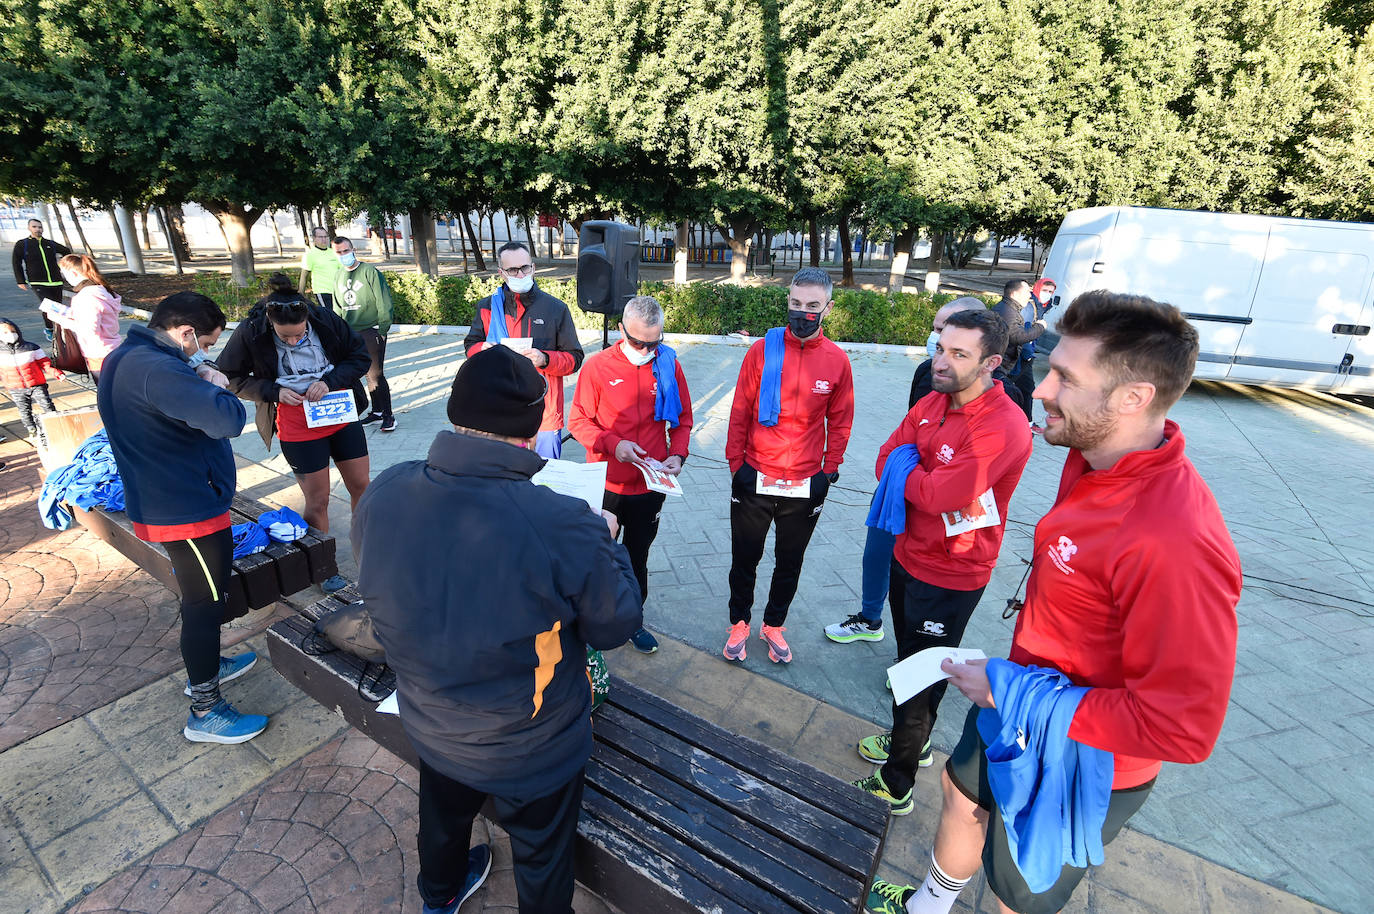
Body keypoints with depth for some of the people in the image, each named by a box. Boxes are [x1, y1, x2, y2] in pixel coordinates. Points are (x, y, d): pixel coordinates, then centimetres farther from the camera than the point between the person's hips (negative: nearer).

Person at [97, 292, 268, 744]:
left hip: (162, 501, 11)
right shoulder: (156, 370, -27)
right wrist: (217, 386, -18)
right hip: (186, 509, -11)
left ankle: (203, 666, 46)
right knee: (205, 602, 2)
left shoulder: (125, 358, 8)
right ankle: (205, 713, 16)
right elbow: (228, 419, -34)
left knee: (202, 596, 26)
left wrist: (202, 383, -2)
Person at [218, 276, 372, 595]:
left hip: (341, 417, 2)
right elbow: (232, 378, -1)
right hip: (298, 429, -2)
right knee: (317, 501, 4)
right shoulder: (250, 332, -14)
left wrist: (331, 381, -18)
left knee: (362, 486, 10)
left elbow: (361, 356, -3)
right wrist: (274, 391, -17)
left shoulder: (325, 319, -12)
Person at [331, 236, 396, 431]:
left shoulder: (370, 272, -6)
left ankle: (388, 415, 1)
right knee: (369, 375, 9)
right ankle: (376, 412, 19)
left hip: (371, 331, -6)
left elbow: (384, 303, -9)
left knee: (375, 374, -8)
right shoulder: (338, 277, 13)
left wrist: (382, 330, -11)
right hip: (349, 335, 6)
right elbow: (338, 308, 21)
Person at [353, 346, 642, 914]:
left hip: (430, 730, 5)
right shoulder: (567, 528, -38)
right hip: (532, 752, -5)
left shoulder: (383, 494, -22)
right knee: (542, 857, 26)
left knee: (443, 816, 37)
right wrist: (607, 543, -5)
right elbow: (616, 626, -21)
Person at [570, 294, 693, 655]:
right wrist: (612, 444, -22)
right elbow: (578, 421, -6)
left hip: (650, 487, 2)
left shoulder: (670, 366, -2)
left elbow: (683, 421, 6)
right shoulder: (597, 366, -9)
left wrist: (677, 455, -11)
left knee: (638, 557, 19)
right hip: (606, 486, -2)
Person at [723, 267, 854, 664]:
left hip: (806, 486, 1)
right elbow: (740, 412, -2)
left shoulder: (837, 360, -4)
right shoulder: (762, 349, -7)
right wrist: (736, 464, -2)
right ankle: (739, 622, 38)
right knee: (744, 560, 14)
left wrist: (830, 469, 3)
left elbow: (840, 421, 6)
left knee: (789, 564, 17)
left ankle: (774, 624, 40)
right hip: (755, 480, -1)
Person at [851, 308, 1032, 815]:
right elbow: (886, 459, 0)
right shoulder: (932, 403, 0)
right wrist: (924, 475, -18)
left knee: (921, 678, 9)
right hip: (908, 557, 8)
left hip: (949, 577, -8)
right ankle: (913, 742, 50)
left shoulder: (1004, 427, -26)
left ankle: (896, 783, 29)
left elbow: (938, 496, -31)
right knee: (909, 660, 26)